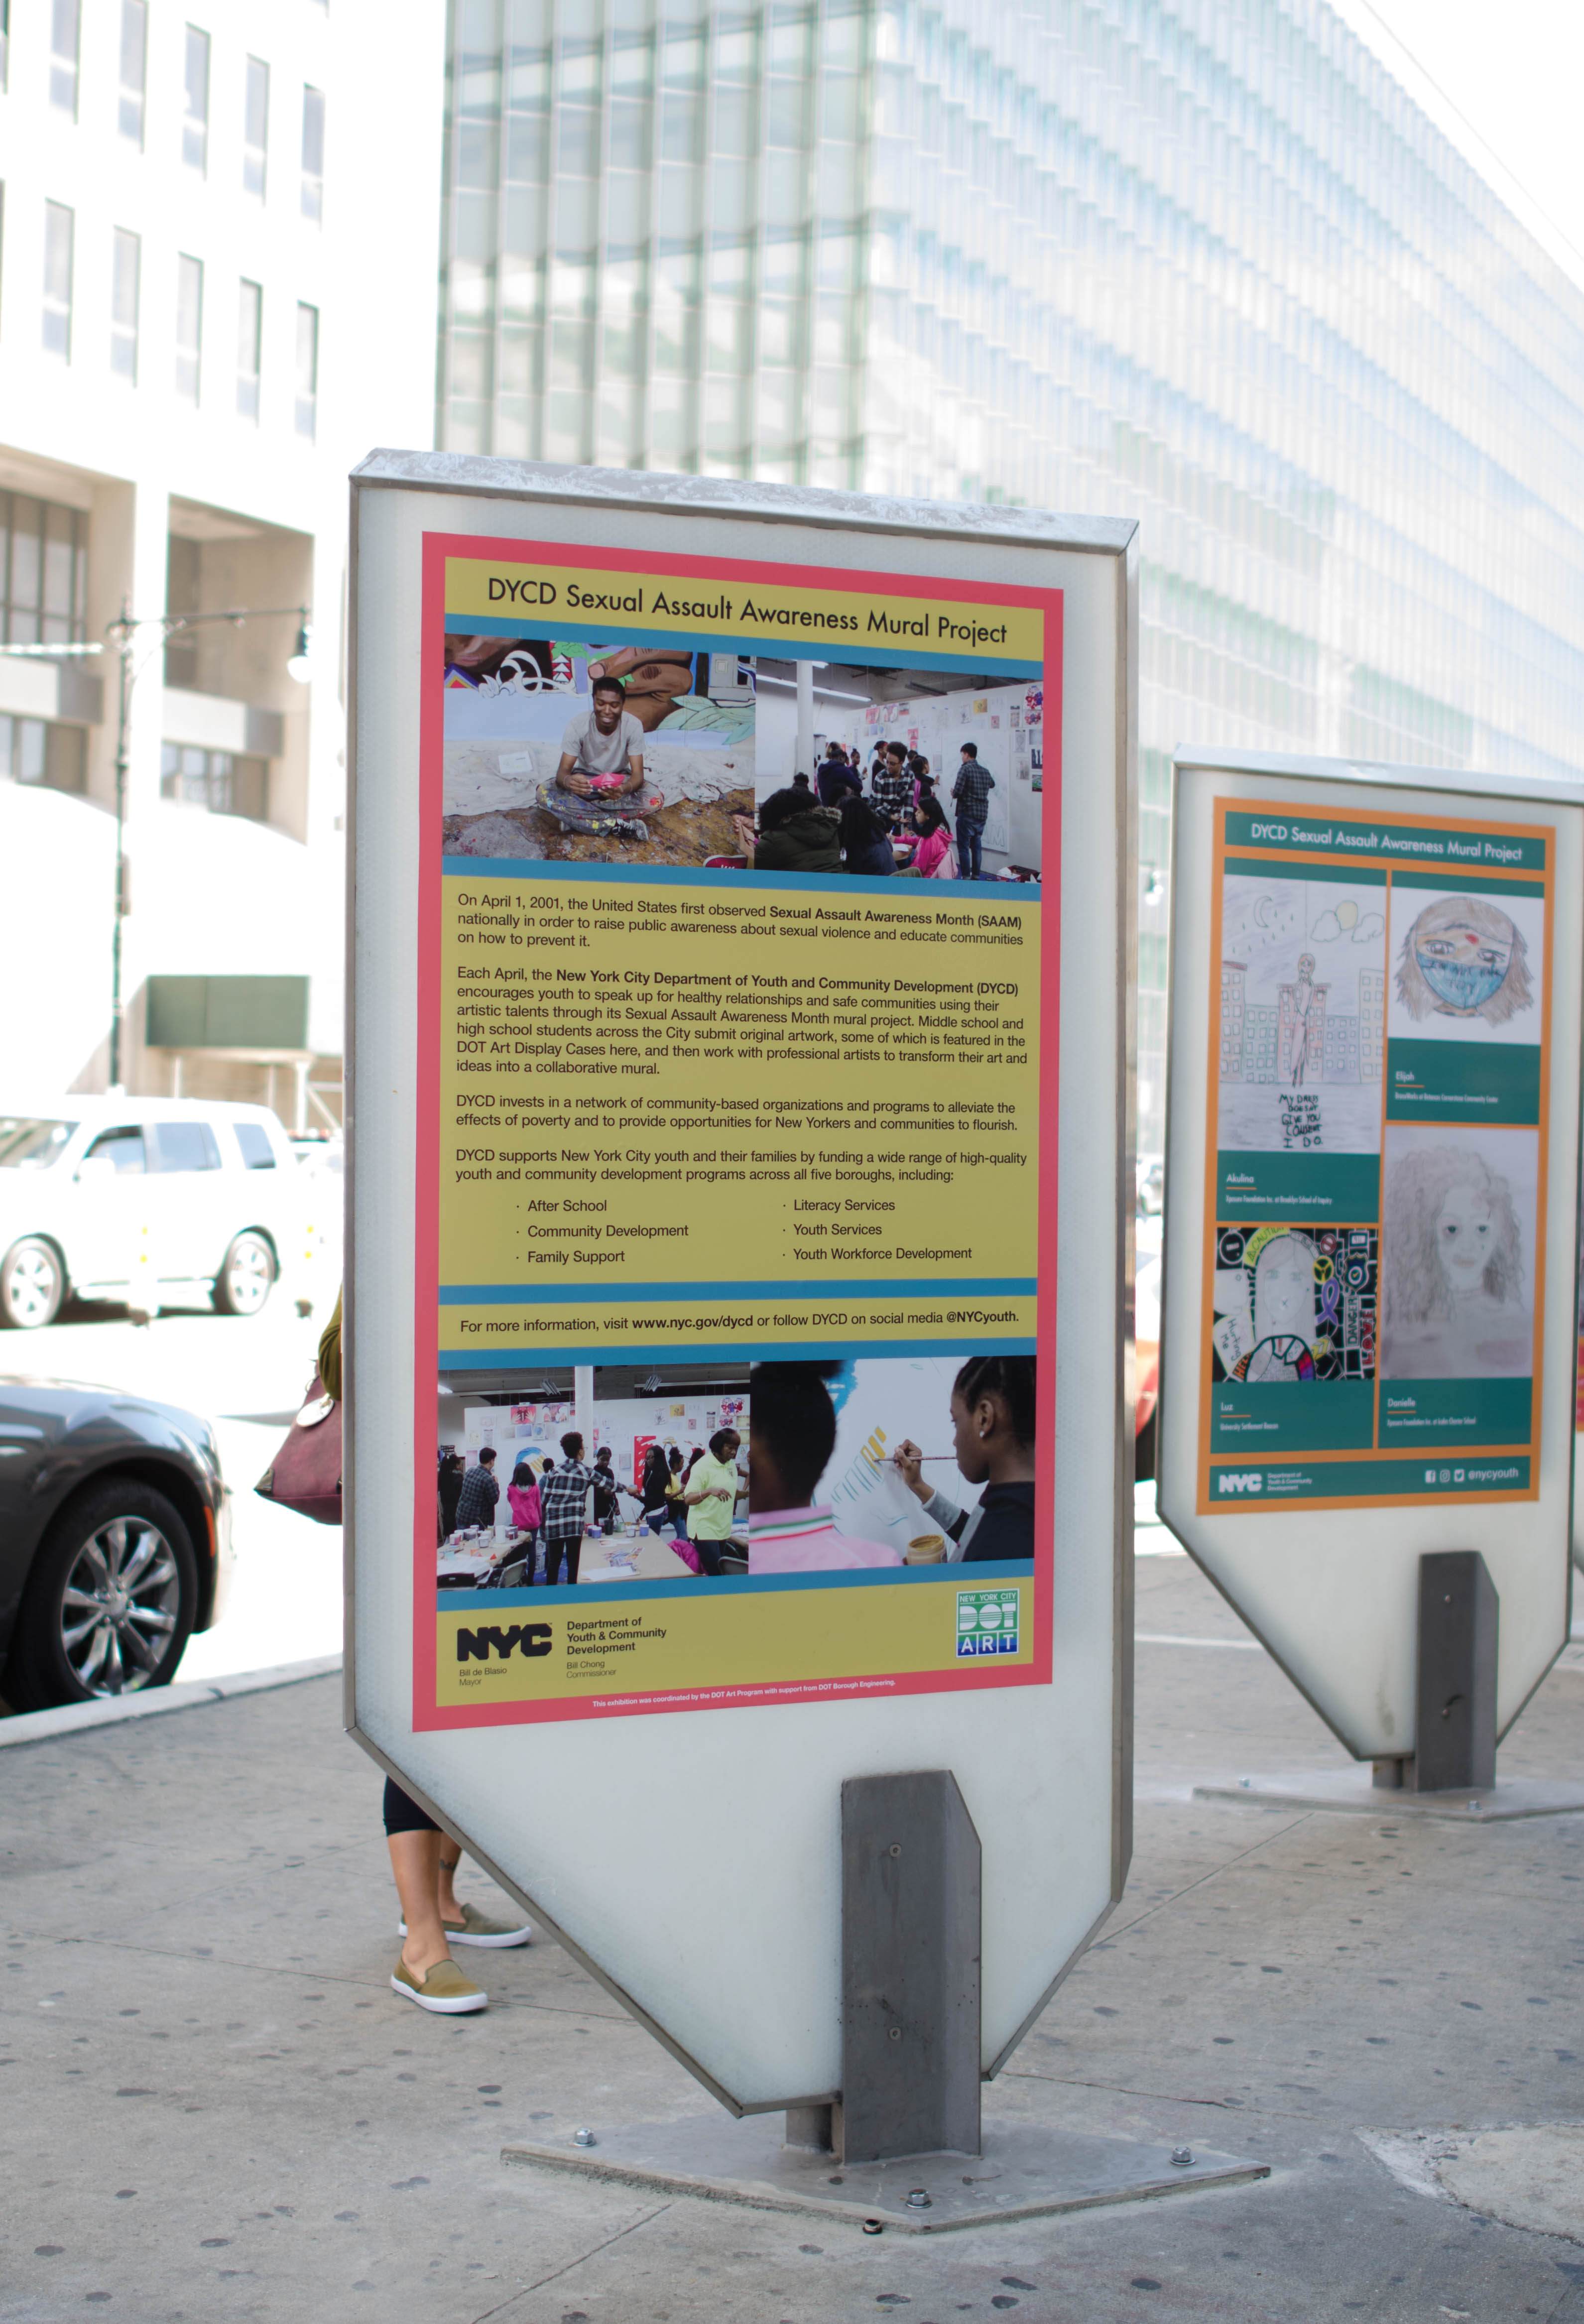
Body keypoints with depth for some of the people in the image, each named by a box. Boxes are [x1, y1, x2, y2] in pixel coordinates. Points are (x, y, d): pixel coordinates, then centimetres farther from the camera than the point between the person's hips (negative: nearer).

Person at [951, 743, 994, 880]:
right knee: (977, 846, 13)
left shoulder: (965, 769, -12)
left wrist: (953, 793, 3)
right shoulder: (985, 771, 8)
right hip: (982, 814, 6)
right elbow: (992, 784, 29)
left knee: (964, 847, -1)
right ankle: (976, 876, 15)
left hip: (967, 814, -6)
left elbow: (958, 792, -19)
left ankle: (966, 877, -3)